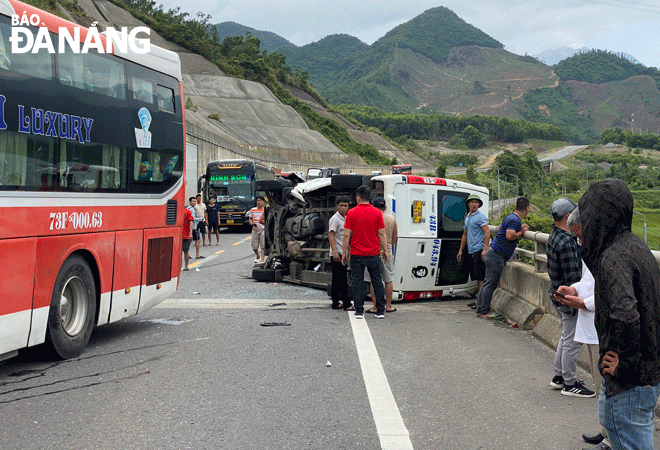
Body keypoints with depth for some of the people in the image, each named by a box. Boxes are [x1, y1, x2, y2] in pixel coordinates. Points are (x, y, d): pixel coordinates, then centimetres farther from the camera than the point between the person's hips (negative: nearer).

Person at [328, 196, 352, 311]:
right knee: (342, 280, -11)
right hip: (337, 254, -9)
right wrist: (335, 252, -24)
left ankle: (336, 303, 15)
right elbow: (331, 235, -16)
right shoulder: (335, 219, -10)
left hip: (343, 253, 9)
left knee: (338, 279, 11)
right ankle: (346, 303, -12)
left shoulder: (346, 219, 18)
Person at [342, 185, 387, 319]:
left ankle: (359, 311, 6)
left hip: (356, 254, -1)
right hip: (373, 253, 1)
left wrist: (345, 252, 4)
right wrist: (385, 250, 9)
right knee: (377, 281, 9)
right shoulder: (377, 213, -2)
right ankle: (380, 311, 10)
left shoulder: (351, 213, -4)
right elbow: (382, 234, 0)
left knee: (358, 282, 6)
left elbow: (347, 234, -4)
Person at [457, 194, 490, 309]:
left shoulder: (480, 217, -6)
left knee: (480, 277, -10)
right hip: (471, 252, 9)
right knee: (476, 277, 11)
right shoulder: (467, 218, 20)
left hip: (479, 251, -9)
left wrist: (484, 249, -23)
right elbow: (465, 235, 28)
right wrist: (460, 250, 24)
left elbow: (487, 232, -15)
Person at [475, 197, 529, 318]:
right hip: (496, 256, -10)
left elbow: (499, 229, 27)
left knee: (487, 283, 12)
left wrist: (521, 229, 22)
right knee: (491, 284, -5)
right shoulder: (515, 220, -16)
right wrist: (521, 232, -12)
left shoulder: (510, 217, 14)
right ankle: (485, 311, 0)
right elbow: (510, 236, -29)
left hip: (492, 253, 10)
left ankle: (480, 310, 17)